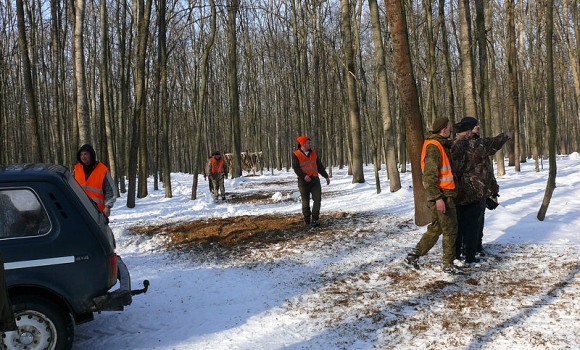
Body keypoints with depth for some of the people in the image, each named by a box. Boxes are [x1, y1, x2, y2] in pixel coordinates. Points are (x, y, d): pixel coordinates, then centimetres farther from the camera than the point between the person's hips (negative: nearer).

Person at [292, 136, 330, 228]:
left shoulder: (314, 153, 13)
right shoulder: (296, 155, -4)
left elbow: (320, 166, 18)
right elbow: (296, 168, -13)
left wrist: (326, 176, 13)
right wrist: (304, 176, -27)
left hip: (315, 180, 4)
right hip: (303, 181, -4)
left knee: (318, 199, -6)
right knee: (306, 201, 3)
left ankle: (315, 219, 1)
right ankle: (307, 221, 12)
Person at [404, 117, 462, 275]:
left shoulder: (441, 144, 15)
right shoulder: (433, 146, -16)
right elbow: (429, 175, -22)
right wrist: (437, 197, -24)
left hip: (444, 195, 10)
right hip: (441, 195, -10)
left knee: (436, 228, 15)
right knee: (450, 230, 0)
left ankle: (413, 256, 19)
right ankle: (448, 265, 11)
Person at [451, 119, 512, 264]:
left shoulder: (450, 147, 0)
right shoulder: (474, 145, -12)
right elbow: (493, 143, -2)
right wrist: (505, 136, 18)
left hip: (457, 193, 4)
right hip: (474, 192, -4)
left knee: (459, 223, 15)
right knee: (472, 223, 2)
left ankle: (456, 253, 21)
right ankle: (470, 257, 5)